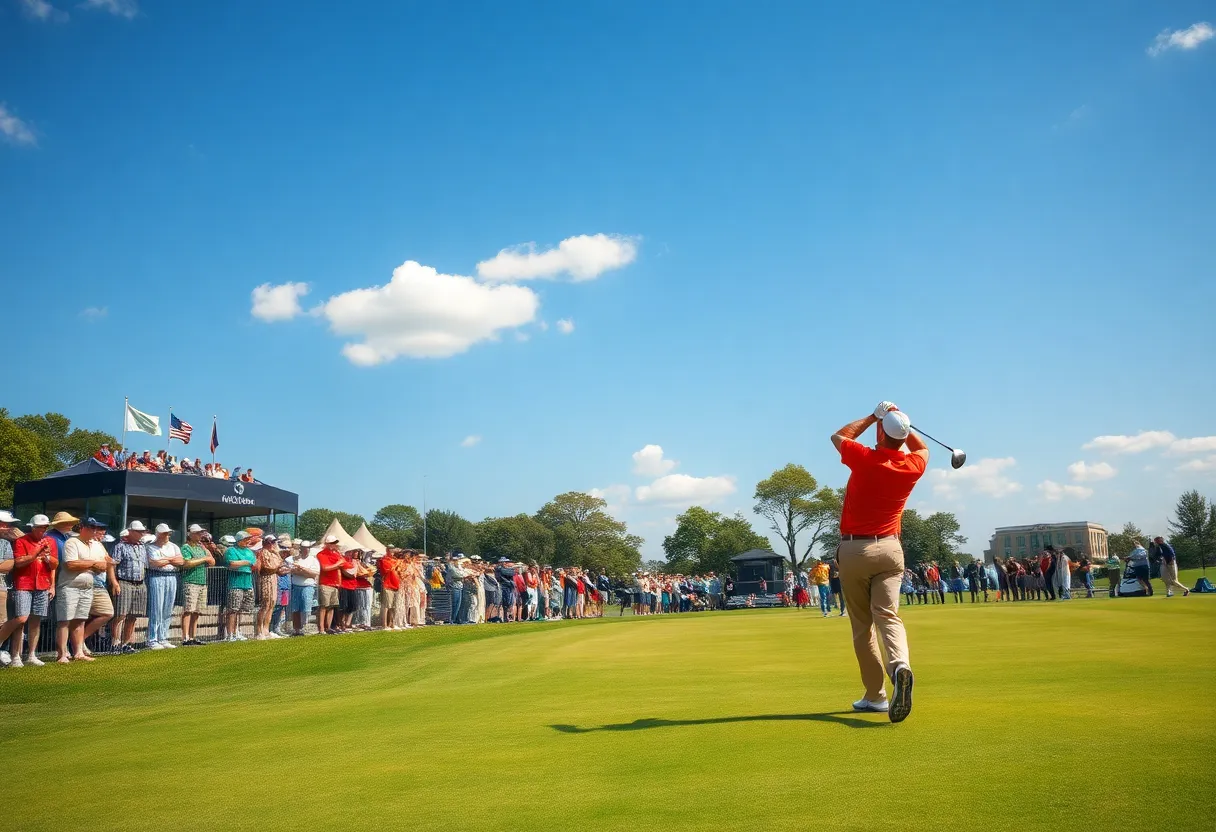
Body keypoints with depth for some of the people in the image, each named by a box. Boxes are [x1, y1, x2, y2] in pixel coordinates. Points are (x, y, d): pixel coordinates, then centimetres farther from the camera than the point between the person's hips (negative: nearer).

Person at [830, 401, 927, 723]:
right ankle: (900, 665, -35)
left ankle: (875, 695, 9)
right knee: (888, 615, -6)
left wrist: (874, 416, 14)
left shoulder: (864, 459, -12)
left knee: (862, 625, 6)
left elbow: (838, 436, 11)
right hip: (890, 548, 3)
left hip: (854, 549, -3)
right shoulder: (913, 466, -1)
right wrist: (900, 421, 19)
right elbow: (923, 448, 27)